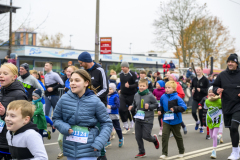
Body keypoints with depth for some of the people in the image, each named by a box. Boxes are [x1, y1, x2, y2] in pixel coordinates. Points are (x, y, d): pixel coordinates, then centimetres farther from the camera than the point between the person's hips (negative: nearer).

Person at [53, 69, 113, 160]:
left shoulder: (95, 102, -9)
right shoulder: (64, 99, -2)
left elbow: (107, 124, -2)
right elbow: (56, 119, 10)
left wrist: (98, 143, -13)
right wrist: (65, 128, -11)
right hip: (70, 148, 4)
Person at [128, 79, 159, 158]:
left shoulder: (150, 95, -11)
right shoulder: (136, 95, 3)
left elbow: (156, 104, -4)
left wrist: (149, 106, -19)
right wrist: (132, 107, -3)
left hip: (147, 119, -5)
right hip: (138, 119, 5)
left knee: (146, 136, -3)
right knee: (138, 137, 6)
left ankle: (154, 139, 32)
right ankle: (141, 152, 22)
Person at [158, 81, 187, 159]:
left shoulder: (176, 98, -14)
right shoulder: (163, 97, 0)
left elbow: (184, 107, -19)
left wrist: (175, 108, -30)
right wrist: (159, 110, 1)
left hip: (175, 121, -3)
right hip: (166, 120, 3)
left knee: (178, 136, 14)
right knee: (164, 136, -11)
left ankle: (181, 151, 34)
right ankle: (164, 153, -2)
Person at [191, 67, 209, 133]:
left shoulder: (205, 80, -8)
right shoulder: (194, 79, 5)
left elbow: (207, 89, -11)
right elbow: (192, 86, 18)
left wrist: (201, 90, -27)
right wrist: (192, 89, -4)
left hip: (202, 99, -3)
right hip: (195, 99, 3)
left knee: (201, 113, 2)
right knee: (193, 112, -10)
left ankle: (201, 127, 21)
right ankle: (197, 122, 21)